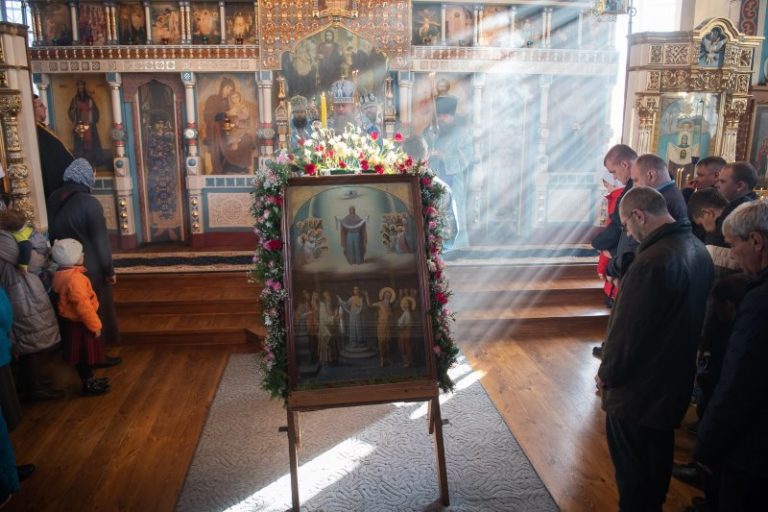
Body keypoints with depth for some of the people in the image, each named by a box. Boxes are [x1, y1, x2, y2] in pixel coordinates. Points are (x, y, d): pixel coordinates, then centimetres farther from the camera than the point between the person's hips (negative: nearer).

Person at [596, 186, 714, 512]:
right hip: (674, 380, 9)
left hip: (639, 387, -9)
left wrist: (607, 374, -9)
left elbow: (628, 329, -24)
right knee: (658, 458, 25)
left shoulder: (653, 260, -29)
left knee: (631, 467, 10)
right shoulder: (698, 249, 0)